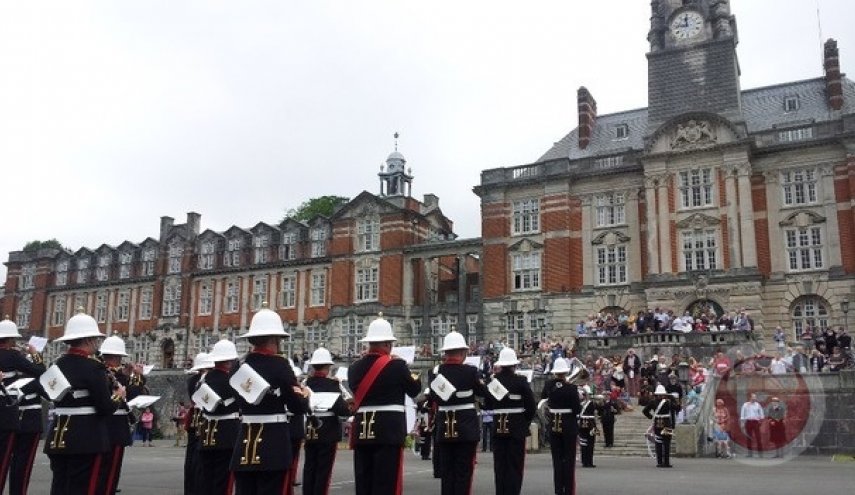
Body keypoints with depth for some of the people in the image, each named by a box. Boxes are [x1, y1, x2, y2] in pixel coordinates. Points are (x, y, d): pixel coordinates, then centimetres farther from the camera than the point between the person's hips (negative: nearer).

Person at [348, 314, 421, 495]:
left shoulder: (354, 368, 3)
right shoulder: (397, 365, -8)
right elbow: (414, 390, 4)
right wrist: (416, 379, 25)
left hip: (362, 430, 5)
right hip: (389, 430, -5)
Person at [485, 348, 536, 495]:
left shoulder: (493, 381, 0)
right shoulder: (521, 381, -9)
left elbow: (488, 405, 7)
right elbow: (531, 406, -8)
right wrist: (525, 421, 7)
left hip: (498, 427, 3)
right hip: (517, 427, -3)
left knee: (499, 465, 10)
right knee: (515, 465, 3)